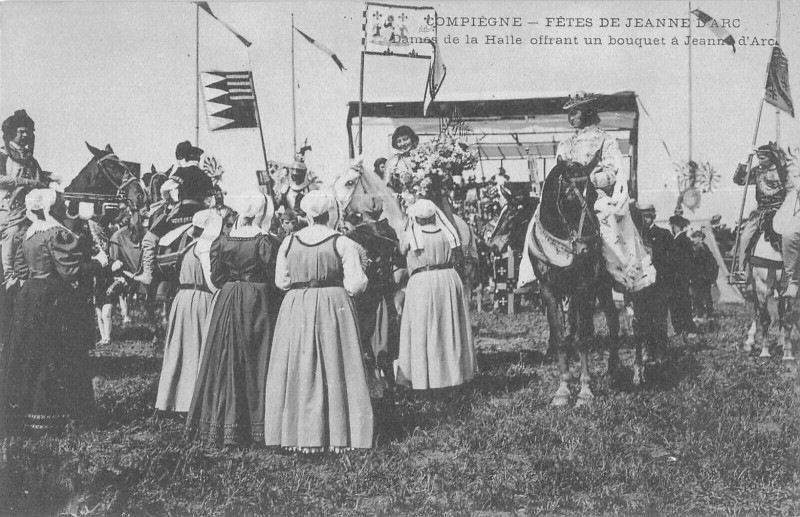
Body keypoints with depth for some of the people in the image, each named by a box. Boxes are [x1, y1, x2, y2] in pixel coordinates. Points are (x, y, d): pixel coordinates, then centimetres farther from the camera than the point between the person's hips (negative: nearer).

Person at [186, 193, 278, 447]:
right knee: (256, 362, 4)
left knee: (226, 362, 9)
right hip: (257, 303, -2)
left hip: (228, 303, 3)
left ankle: (223, 423, 14)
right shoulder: (265, 242, -11)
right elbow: (274, 278, -9)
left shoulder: (222, 241, -3)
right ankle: (256, 423, 7)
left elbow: (216, 278, 0)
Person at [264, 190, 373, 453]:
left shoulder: (289, 242, 1)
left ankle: (302, 436, 11)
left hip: (296, 309, 2)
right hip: (334, 307, -2)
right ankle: (339, 436, 9)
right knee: (336, 371, 5)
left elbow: (281, 281, 4)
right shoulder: (343, 243, -7)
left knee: (300, 370, 9)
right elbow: (355, 284, -10)